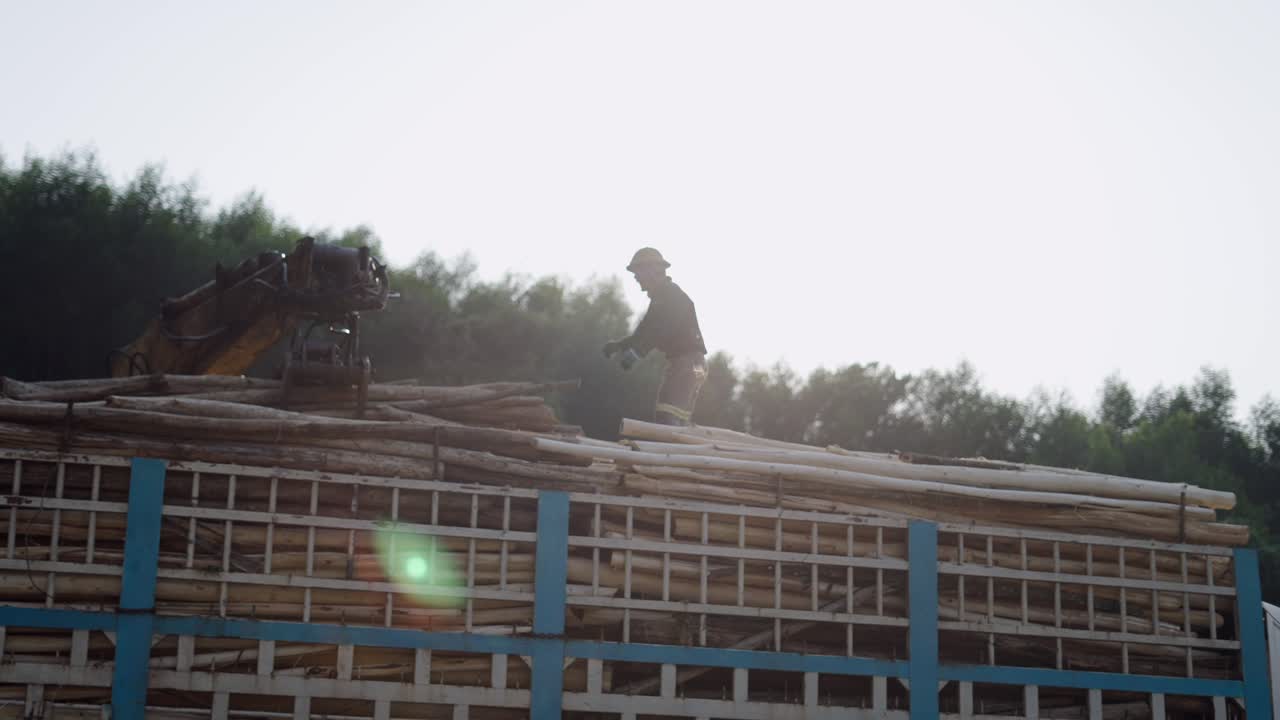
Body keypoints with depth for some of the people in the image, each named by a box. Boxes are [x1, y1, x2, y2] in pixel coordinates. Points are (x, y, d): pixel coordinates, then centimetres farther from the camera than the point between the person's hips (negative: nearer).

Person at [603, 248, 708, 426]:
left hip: (688, 360, -10)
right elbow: (645, 332, 22)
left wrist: (636, 351, -31)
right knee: (679, 418, 10)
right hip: (679, 361, 10)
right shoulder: (660, 298, 21)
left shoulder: (672, 295, -11)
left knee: (668, 415, -21)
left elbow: (663, 329, -25)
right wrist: (619, 345, 8)